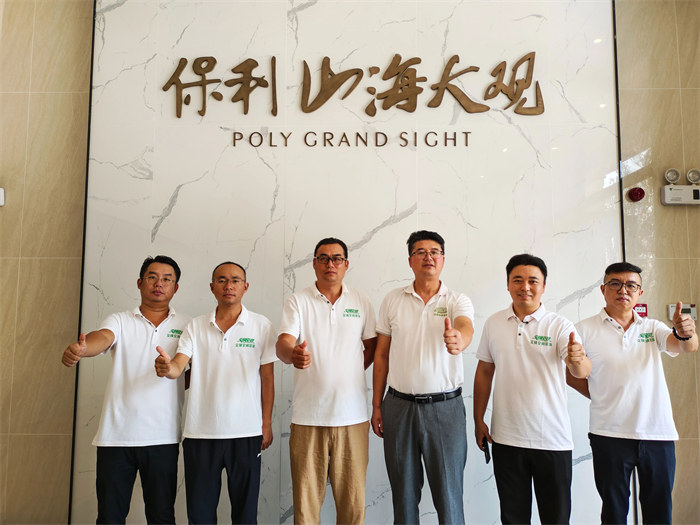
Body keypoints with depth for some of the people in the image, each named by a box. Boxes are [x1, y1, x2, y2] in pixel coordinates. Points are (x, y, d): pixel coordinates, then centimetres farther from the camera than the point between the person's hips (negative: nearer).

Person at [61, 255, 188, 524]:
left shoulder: (186, 326, 7)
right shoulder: (120, 321, 6)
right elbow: (102, 337, -16)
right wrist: (80, 348, -37)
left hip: (163, 438, 0)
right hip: (116, 435, 0)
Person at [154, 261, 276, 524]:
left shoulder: (261, 325, 1)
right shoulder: (195, 326, 7)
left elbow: (267, 379, 3)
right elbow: (178, 366, -4)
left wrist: (267, 424, 1)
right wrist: (167, 367, -27)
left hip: (246, 433, -1)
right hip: (200, 433, 2)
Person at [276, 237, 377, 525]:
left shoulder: (360, 301, 9)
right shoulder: (297, 302, 2)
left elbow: (372, 346, 15)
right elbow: (282, 344, -12)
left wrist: (351, 371, 2)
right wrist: (293, 354, -34)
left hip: (352, 415, 2)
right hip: (308, 417, -1)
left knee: (353, 498, 7)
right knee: (306, 497, 5)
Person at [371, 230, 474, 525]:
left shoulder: (458, 301, -1)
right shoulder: (393, 300, 5)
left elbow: (466, 328, -24)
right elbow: (382, 354, 8)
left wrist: (458, 339, -48)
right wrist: (377, 405, 6)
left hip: (445, 407, -2)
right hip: (399, 406, 2)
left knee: (449, 492, 7)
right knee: (404, 492, 13)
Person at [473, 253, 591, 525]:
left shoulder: (560, 326, -7)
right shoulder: (493, 324, 2)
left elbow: (582, 372, -20)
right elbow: (484, 371, 9)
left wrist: (577, 360, -43)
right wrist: (478, 420, 7)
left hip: (553, 439, -2)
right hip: (506, 439, 2)